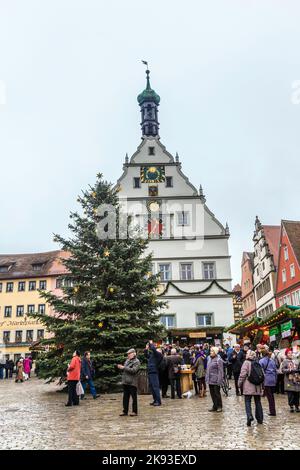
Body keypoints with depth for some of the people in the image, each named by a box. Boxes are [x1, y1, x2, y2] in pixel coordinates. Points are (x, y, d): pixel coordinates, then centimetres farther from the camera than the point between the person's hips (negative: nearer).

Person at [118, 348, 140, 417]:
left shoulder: (136, 362, -7)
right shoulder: (127, 361, 16)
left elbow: (133, 370, -21)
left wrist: (124, 367, -20)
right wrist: (121, 367, 1)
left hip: (132, 383, -7)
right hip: (125, 382, 7)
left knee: (134, 397, 2)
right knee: (125, 397, 11)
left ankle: (135, 411, 11)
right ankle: (125, 411, 20)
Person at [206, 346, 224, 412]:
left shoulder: (218, 360, -14)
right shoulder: (209, 359, 9)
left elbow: (220, 371, -15)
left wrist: (219, 380, -18)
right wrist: (206, 377, 14)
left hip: (215, 380, -7)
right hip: (210, 380, 7)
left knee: (217, 393, 3)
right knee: (212, 393, 14)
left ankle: (219, 406, 19)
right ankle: (215, 406, 26)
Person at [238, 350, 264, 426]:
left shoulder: (246, 363, -9)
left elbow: (243, 374, -13)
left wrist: (240, 384, -2)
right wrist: (261, 385, 23)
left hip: (248, 386, -5)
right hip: (257, 386, 5)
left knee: (247, 401, -1)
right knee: (258, 402, 14)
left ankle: (249, 416, -18)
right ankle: (260, 419, 20)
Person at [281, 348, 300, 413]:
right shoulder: (285, 361, -2)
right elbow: (283, 370, -9)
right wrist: (290, 370, -19)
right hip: (289, 380, -4)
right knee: (290, 394, -3)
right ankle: (291, 406, 10)